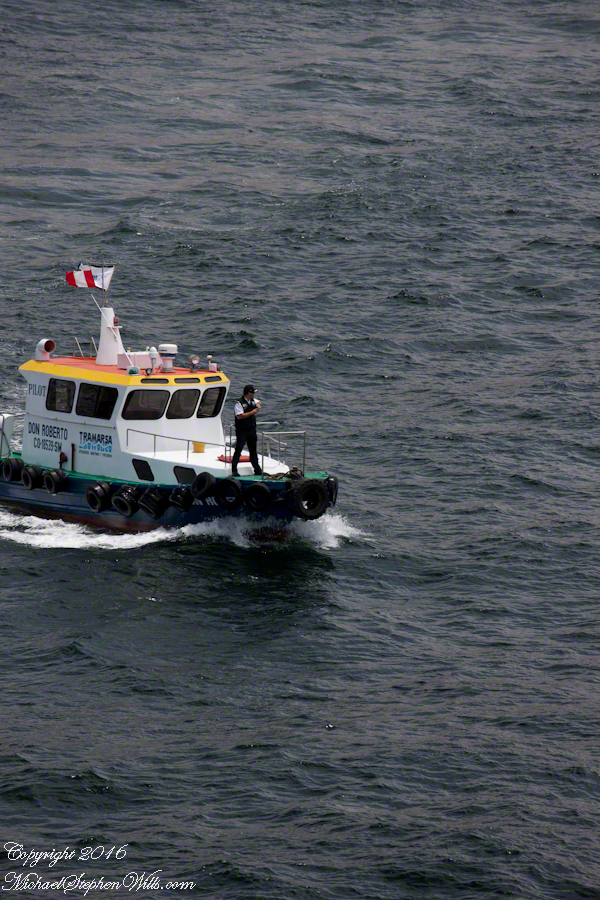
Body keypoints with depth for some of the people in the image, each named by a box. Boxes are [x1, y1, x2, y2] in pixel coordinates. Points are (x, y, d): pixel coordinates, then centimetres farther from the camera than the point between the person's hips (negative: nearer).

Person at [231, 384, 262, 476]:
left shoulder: (252, 401, 10)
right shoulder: (239, 403, -15)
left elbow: (258, 402, 34)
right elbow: (239, 416, -26)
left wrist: (258, 404, 9)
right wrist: (252, 412, -22)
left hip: (252, 430, 8)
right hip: (242, 431, -8)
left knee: (253, 451, 14)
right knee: (238, 450, -11)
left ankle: (257, 470, 21)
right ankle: (234, 470, -11)